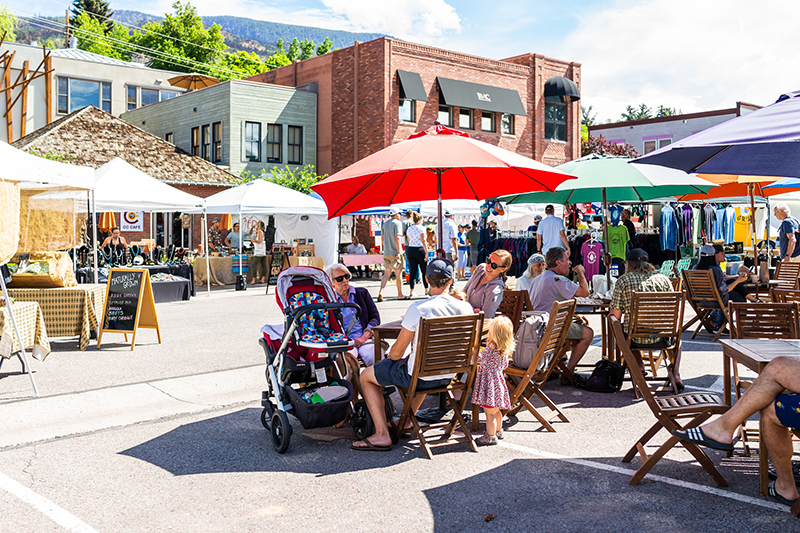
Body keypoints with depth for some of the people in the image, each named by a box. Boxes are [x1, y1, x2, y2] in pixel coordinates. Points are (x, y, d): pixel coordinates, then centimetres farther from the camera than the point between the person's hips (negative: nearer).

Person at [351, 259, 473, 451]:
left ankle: (382, 435, 9)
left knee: (366, 376, 14)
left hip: (419, 376, -6)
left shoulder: (418, 309, -22)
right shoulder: (465, 308, -8)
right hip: (451, 374, 6)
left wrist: (389, 358, 8)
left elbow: (397, 351, -14)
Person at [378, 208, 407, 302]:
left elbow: (382, 238, 17)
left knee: (387, 273, 8)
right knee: (398, 274, 4)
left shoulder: (385, 223, 12)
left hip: (386, 252, 6)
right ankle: (400, 295, 12)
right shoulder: (397, 223, -10)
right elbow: (397, 238, -18)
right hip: (395, 252, -6)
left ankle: (380, 291, -10)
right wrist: (399, 252, -20)